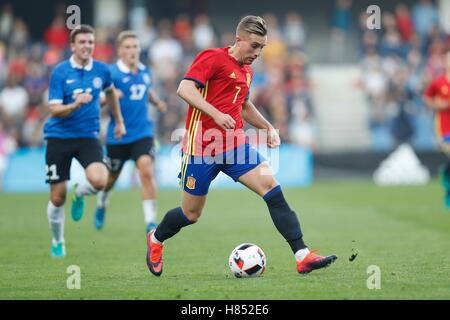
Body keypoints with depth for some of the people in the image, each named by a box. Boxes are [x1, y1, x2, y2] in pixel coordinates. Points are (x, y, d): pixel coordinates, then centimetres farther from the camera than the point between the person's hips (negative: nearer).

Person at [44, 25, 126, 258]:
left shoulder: (102, 70, 1)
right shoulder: (60, 72, -9)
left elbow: (110, 92, 24)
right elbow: (54, 110, -14)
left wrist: (119, 121, 29)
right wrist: (76, 104, -31)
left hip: (88, 136, 2)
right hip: (59, 136, -2)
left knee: (99, 181, -26)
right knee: (57, 197, 1)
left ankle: (79, 194, 11)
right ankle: (57, 242, 26)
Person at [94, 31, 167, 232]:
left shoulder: (145, 72, 5)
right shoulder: (111, 73, -11)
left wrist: (157, 102, 6)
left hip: (142, 133, 2)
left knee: (146, 170, -19)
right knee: (112, 177, 14)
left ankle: (151, 222, -18)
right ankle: (101, 204, 49)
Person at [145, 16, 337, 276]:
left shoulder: (246, 71, 16)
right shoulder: (213, 58, -9)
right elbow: (184, 89, -22)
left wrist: (268, 127, 20)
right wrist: (216, 114, -32)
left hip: (235, 145, 6)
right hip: (202, 146, -6)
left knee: (271, 185, -15)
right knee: (191, 214, 5)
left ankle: (302, 256, -20)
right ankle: (156, 238, 39)